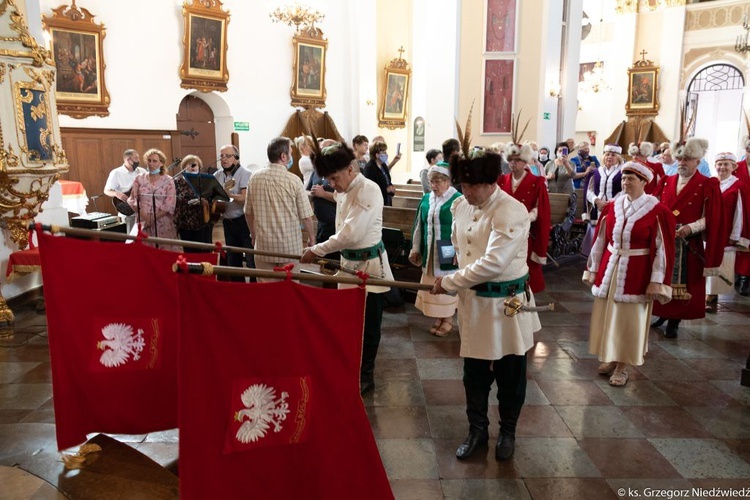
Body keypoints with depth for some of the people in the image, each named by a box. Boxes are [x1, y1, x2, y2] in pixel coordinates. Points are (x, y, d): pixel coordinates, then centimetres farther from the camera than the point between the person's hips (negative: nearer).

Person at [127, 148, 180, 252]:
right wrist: (144, 216, -9)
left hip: (163, 223, -2)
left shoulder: (168, 181, 1)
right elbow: (132, 200, 5)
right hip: (143, 222, 2)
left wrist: (153, 218, -13)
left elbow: (169, 205, -6)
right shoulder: (139, 179, 8)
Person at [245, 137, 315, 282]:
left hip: (263, 243, 3)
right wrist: (312, 237, 10)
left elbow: (248, 212, 9)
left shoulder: (254, 178, 0)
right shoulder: (293, 180, -12)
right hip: (289, 244, -3)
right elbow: (305, 215, -7)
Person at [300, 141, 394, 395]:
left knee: (368, 324, 5)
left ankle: (365, 376, 20)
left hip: (368, 265, -8)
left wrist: (317, 250, -19)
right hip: (350, 263, 8)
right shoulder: (344, 191, 7)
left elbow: (350, 234, -26)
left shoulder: (368, 190, -20)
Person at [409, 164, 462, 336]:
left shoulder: (458, 200, -13)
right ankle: (439, 318, 25)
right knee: (432, 285, 11)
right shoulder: (426, 199, 6)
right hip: (429, 252, 6)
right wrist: (415, 248, 12)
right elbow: (419, 225, 12)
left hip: (447, 253, -5)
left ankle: (448, 319, 21)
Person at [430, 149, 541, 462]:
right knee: (474, 372, 17)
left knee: (510, 374, 13)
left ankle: (508, 431, 36)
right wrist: (461, 282, 4)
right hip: (473, 301, 6)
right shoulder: (460, 206, 0)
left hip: (507, 304, -5)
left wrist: (449, 283, -20)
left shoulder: (512, 212, -22)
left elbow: (493, 263, -28)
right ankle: (477, 430, 37)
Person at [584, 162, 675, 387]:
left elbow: (662, 248, -9)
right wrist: (594, 269, 7)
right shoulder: (612, 206, 3)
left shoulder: (658, 211, -9)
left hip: (637, 273, -4)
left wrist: (656, 281, -13)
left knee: (629, 320, 5)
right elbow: (600, 239, 6)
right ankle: (610, 358, 29)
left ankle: (622, 366, 18)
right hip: (609, 269, 4)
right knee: (606, 316, 11)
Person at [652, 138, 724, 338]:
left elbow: (710, 218, -8)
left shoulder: (708, 185, -3)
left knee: (683, 284, 3)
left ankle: (674, 322, 14)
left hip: (688, 244, -4)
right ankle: (661, 314, 26)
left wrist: (690, 227, -22)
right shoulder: (666, 182, 10)